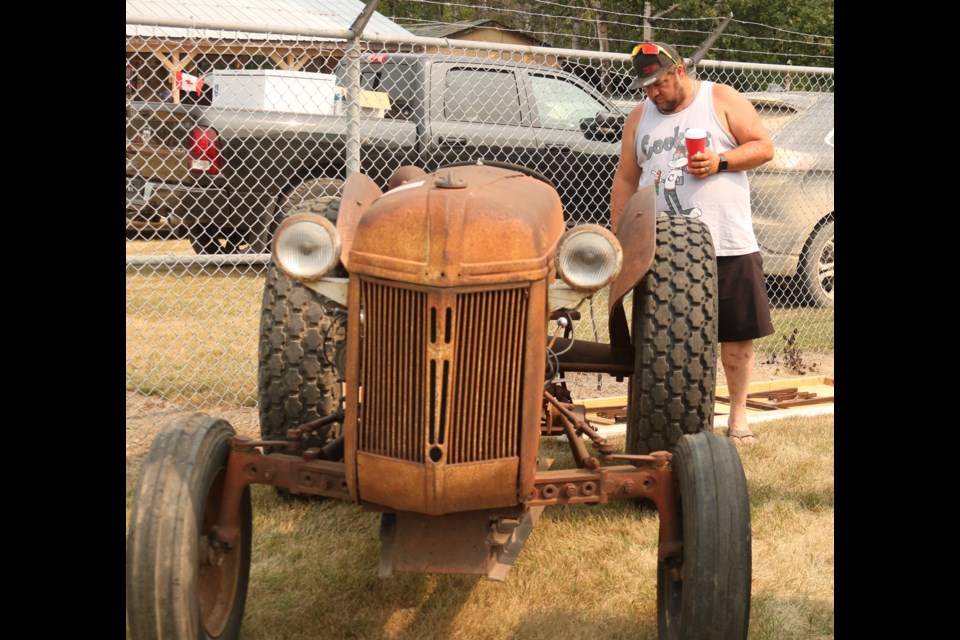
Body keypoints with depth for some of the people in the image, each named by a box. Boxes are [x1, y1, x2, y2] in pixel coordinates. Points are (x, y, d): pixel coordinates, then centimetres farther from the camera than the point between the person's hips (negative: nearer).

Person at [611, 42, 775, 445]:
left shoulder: (722, 100, 3)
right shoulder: (639, 118, 13)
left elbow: (763, 146, 0)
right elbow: (625, 180, 14)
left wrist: (721, 161, -17)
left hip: (729, 245, -2)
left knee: (737, 333, 3)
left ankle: (737, 417, 16)